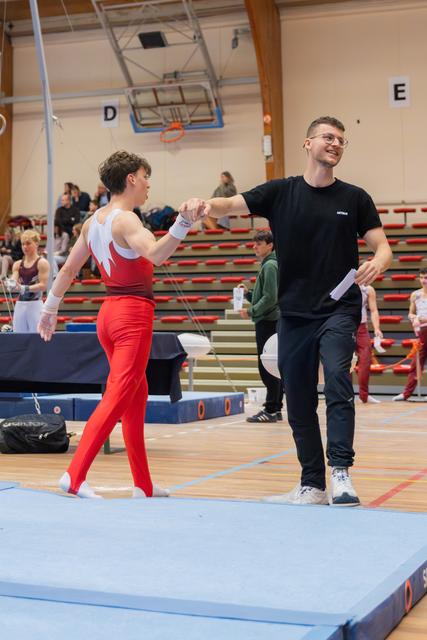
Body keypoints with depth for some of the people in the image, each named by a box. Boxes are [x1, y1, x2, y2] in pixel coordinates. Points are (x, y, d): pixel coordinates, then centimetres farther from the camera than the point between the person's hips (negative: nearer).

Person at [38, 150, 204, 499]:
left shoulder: (94, 220, 11)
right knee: (118, 398, -8)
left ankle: (144, 485, 20)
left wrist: (50, 308, 28)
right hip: (134, 313, -9)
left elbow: (68, 268, 19)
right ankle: (75, 476, -14)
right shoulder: (125, 220, -15)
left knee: (137, 395, 15)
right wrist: (184, 223, -48)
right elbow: (155, 253, -35)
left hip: (110, 312, 9)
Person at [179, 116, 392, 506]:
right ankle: (312, 485, 18)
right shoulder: (281, 192, 3)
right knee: (299, 403, 6)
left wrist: (376, 265, -22)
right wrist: (206, 205, -29)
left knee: (338, 379, -25)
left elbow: (382, 246, 2)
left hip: (339, 309, -2)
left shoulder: (354, 198, 3)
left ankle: (341, 473, -24)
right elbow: (231, 205, -6)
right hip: (294, 313, 2)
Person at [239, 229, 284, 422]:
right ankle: (276, 408, 15)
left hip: (268, 322, -10)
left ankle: (271, 410, -8)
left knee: (267, 367, -9)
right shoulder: (268, 265, 19)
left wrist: (251, 311, -12)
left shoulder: (270, 266, -11)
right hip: (270, 321, 10)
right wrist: (248, 294, 11)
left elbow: (270, 298, -19)